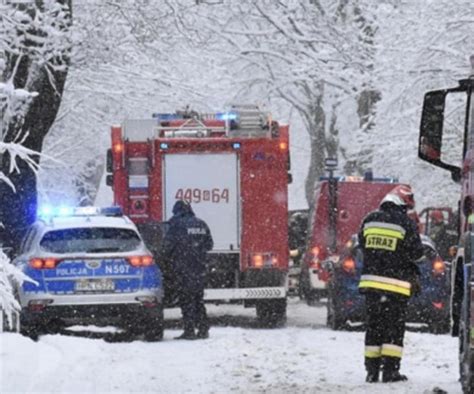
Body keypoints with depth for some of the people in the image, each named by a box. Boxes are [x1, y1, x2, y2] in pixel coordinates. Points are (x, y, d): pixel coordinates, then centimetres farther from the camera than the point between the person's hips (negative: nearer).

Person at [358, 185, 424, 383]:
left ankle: (372, 370, 11)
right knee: (394, 327, 0)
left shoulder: (370, 219, 5)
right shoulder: (406, 223, -10)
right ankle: (390, 370, -5)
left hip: (371, 281, 5)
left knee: (374, 326, 11)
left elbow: (362, 244, 17)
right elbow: (416, 253, -7)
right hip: (396, 283, -5)